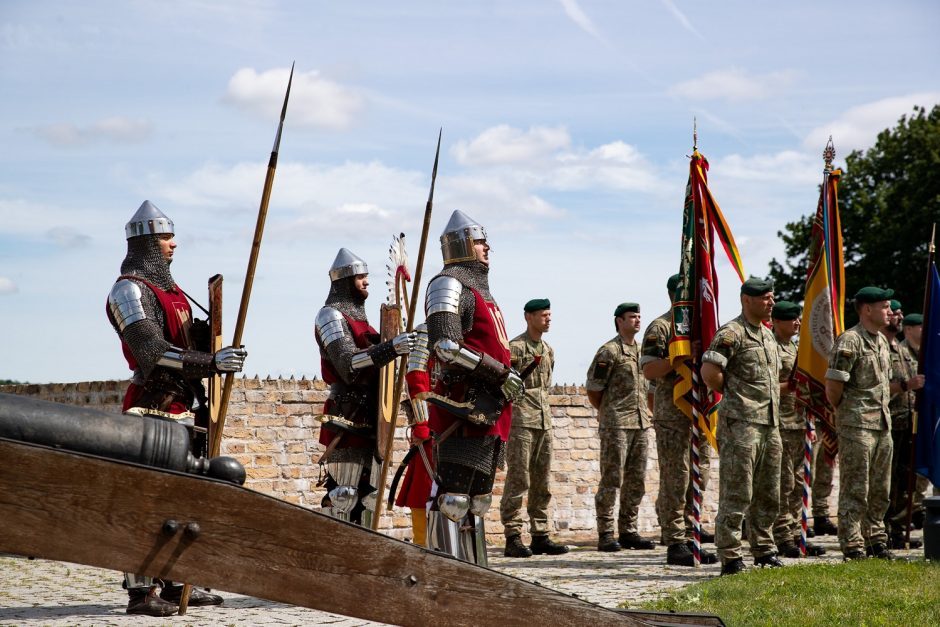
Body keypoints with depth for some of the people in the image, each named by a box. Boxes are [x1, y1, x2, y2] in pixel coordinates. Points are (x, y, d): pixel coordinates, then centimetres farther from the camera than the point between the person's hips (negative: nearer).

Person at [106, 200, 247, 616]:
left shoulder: (169, 289, 21)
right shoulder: (129, 290, -8)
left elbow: (191, 343, 22)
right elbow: (153, 352, -21)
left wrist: (211, 328, 1)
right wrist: (210, 363, -27)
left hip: (185, 409, 9)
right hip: (154, 409, -9)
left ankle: (175, 582, 18)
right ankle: (142, 590, -11)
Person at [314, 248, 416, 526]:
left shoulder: (359, 316, 22)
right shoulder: (331, 315, -7)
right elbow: (348, 363, -22)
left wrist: (397, 345, 9)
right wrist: (391, 348, -33)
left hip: (370, 420, 9)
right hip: (348, 419, -9)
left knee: (367, 493, 11)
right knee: (344, 494, -12)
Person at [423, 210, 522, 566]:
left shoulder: (480, 289, 25)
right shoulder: (450, 284, -6)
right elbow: (447, 345, -19)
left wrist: (506, 377, 18)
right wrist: (500, 374, -17)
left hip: (488, 412, 10)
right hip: (464, 408, -10)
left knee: (477, 496, 12)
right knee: (453, 496, -12)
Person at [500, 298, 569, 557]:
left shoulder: (548, 350, 17)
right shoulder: (515, 347, -7)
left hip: (544, 422, 8)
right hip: (520, 421, -8)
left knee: (542, 483, 9)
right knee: (518, 480, -8)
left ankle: (540, 536, 14)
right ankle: (513, 538, -7)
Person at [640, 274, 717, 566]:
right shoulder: (660, 328, -7)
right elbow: (649, 371, -14)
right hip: (672, 416, -8)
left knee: (698, 476, 11)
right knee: (675, 480, -6)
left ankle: (687, 529, 22)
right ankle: (676, 544, -3)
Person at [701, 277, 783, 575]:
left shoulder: (769, 335, 18)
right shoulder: (731, 334, -11)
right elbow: (709, 372, -19)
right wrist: (733, 392, -6)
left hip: (770, 423, 9)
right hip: (741, 423, -9)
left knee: (768, 494, 14)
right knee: (737, 495, -7)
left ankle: (764, 551, 24)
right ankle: (730, 559, -3)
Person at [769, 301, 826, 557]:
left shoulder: (796, 347, 19)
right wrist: (791, 386, -22)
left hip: (799, 423, 9)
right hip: (780, 424, -9)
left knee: (797, 484, 10)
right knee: (784, 483, -7)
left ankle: (795, 534, 16)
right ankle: (783, 538, -3)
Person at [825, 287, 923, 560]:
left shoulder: (882, 341, 15)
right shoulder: (849, 341, -13)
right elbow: (833, 388, -14)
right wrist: (847, 413, -1)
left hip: (883, 424, 8)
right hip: (857, 425, -8)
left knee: (880, 490, 13)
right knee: (856, 489, -4)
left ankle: (876, 540, 23)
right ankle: (852, 546, 0)